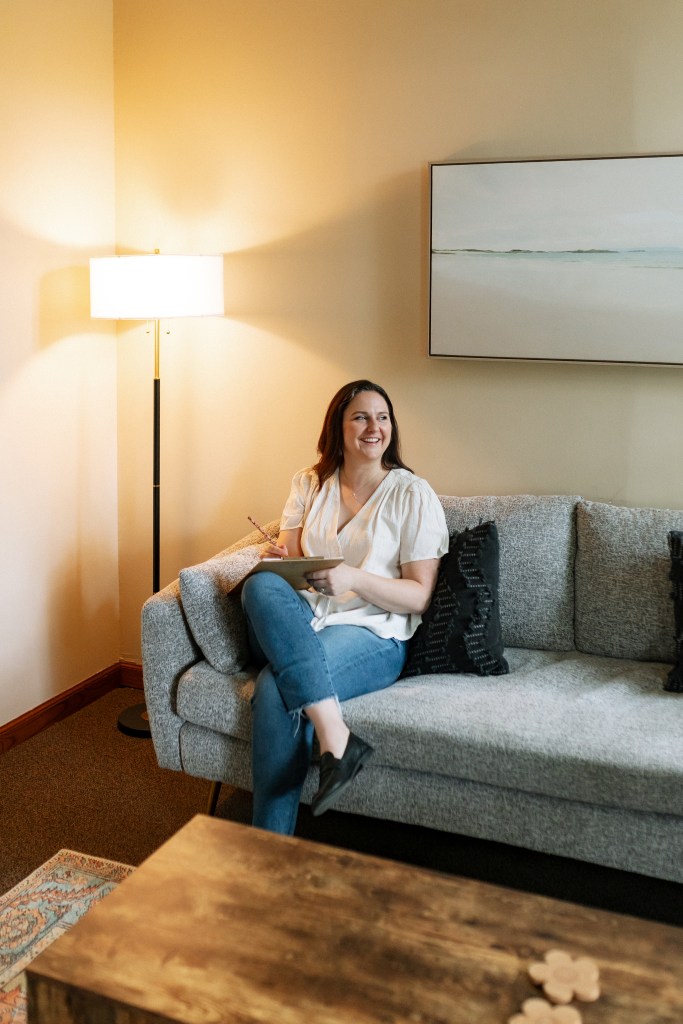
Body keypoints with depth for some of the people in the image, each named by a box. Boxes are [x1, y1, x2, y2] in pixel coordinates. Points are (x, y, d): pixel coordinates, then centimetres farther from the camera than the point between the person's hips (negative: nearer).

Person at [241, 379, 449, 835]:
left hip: (373, 633, -4)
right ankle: (335, 739, -36)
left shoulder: (412, 494, 2)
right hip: (302, 623, 4)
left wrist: (355, 579, -18)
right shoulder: (309, 484, 15)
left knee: (277, 689, -32)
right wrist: (277, 557, -12)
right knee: (261, 586, -32)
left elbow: (420, 596, -1)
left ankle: (270, 850, -21)